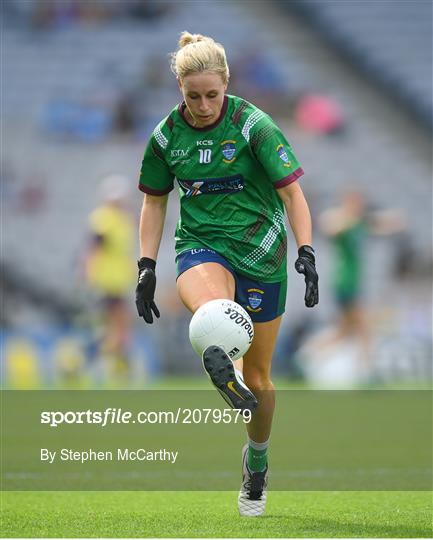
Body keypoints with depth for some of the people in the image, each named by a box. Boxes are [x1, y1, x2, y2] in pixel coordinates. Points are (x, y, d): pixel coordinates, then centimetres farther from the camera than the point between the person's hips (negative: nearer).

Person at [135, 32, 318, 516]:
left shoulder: (253, 125, -12)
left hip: (260, 251, -2)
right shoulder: (167, 134, -2)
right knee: (211, 307, -39)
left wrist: (306, 252, -22)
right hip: (200, 245, 2)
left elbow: (291, 192, -10)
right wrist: (146, 267, 4)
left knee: (258, 373, 8)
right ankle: (223, 375, -57)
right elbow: (154, 201, 11)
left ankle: (256, 463, 28)